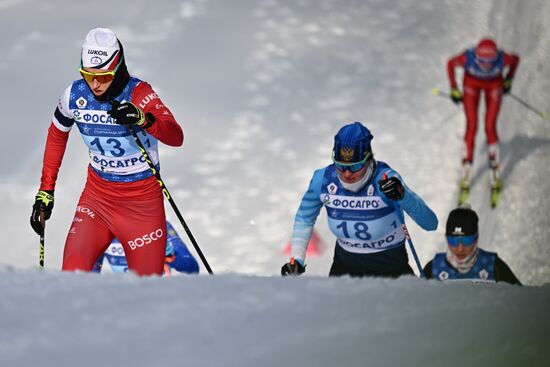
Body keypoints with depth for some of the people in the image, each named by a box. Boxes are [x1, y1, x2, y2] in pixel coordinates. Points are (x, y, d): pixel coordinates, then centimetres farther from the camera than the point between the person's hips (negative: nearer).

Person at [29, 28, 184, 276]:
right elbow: (56, 136, 12)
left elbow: (176, 137, -34)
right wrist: (45, 191, 11)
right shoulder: (75, 95, -8)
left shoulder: (138, 94, -20)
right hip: (97, 196, 3)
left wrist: (143, 118, -53)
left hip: (143, 199, -3)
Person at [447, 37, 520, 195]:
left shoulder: (502, 59, -37)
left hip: (494, 85, 0)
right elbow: (450, 64, -15)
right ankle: (466, 173, 9)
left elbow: (515, 59, -12)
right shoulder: (468, 57, -38)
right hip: (472, 83, 0)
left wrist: (508, 80, 1)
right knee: (471, 126, -5)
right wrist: (454, 90, -9)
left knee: (490, 127, -7)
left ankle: (495, 170, 11)